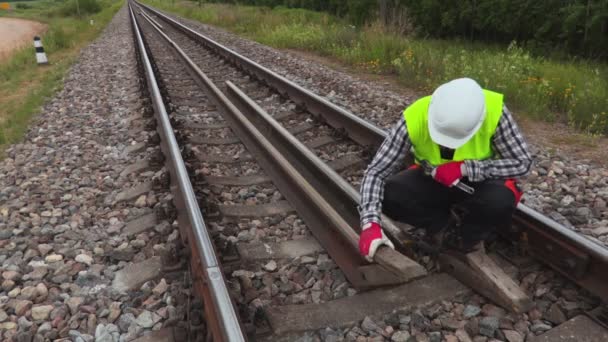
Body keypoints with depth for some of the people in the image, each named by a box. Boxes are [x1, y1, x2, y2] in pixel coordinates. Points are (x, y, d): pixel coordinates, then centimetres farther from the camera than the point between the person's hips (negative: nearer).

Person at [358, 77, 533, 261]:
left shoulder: (494, 112, -31)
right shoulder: (414, 119, -30)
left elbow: (522, 163, -21)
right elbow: (376, 172, -26)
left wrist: (464, 168, -33)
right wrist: (370, 224, -39)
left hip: (479, 180, 0)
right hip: (433, 179, 1)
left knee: (501, 201, -33)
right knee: (390, 195, -25)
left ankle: (469, 240, 1)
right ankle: (440, 224, 5)